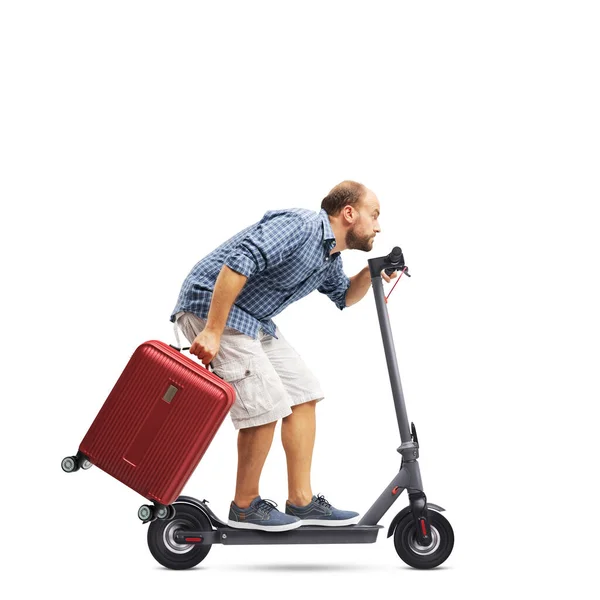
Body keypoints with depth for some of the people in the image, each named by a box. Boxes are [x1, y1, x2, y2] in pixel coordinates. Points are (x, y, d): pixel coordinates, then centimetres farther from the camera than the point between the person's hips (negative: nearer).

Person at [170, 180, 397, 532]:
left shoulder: (331, 258, 10)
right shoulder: (300, 225, -21)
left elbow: (344, 297, 29)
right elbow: (240, 262, -31)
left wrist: (371, 273, 8)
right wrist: (212, 331, -32)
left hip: (254, 319, 10)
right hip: (210, 306, -10)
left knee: (303, 393, 5)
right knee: (267, 404, -14)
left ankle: (302, 502, 9)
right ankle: (245, 507, 3)